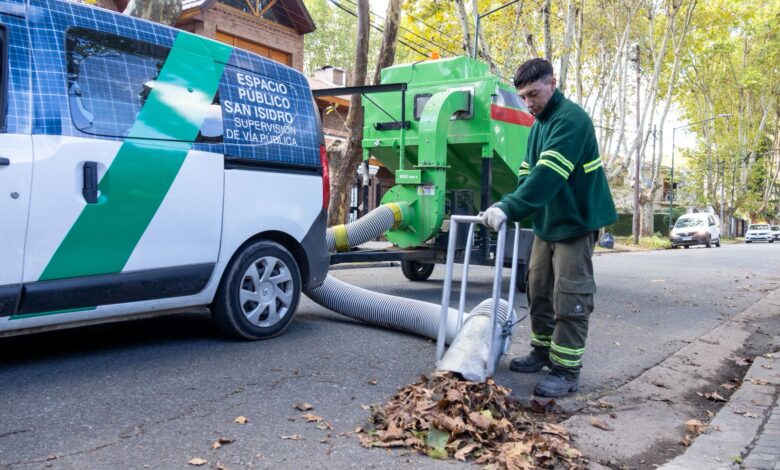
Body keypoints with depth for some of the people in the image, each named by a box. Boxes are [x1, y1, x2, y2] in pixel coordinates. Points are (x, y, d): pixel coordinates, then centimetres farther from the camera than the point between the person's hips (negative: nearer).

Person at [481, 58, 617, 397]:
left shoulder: (571, 119, -18)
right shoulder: (538, 125, 12)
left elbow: (547, 176, -30)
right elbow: (528, 174, 8)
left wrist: (509, 208, -36)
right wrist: (508, 209, -7)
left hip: (576, 222, -9)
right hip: (547, 223, 9)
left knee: (570, 298, -7)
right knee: (538, 288, 13)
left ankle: (567, 369, 1)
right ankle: (544, 350, 27)